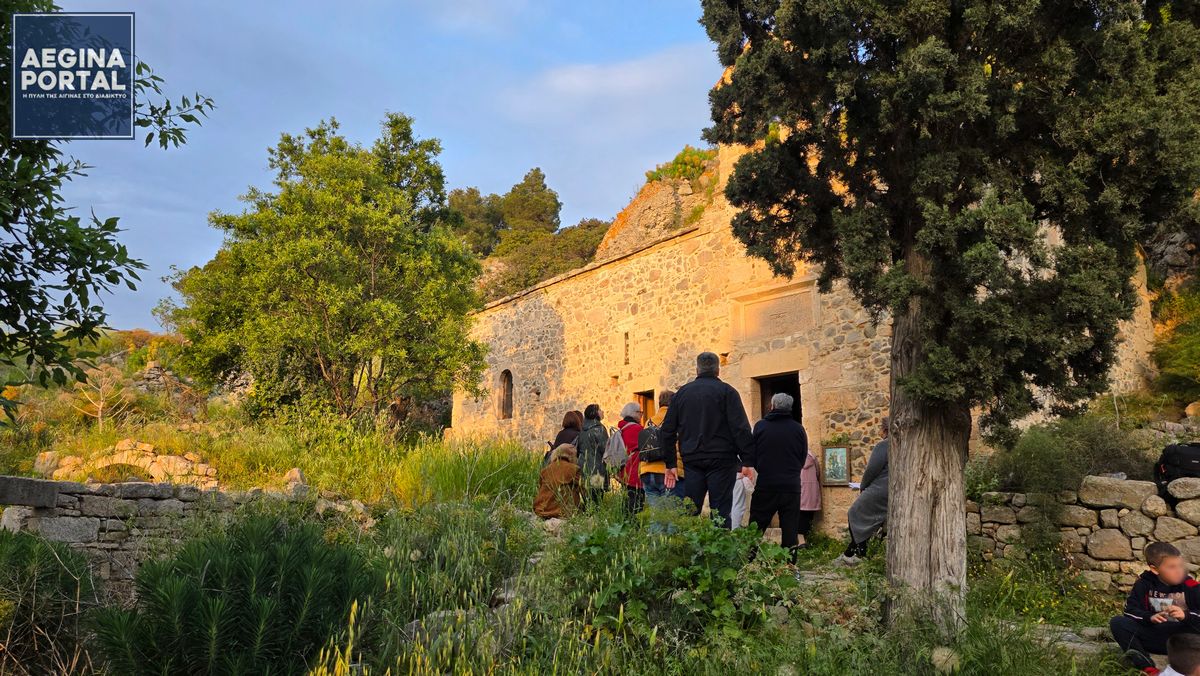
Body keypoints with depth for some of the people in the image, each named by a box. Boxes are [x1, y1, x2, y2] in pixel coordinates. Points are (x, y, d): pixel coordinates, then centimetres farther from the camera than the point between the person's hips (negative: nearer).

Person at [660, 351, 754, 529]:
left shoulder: (681, 393, 12)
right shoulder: (726, 391, -1)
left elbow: (668, 431, 13)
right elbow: (740, 428, -9)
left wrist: (670, 464, 16)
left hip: (692, 461, 4)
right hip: (721, 461, -3)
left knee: (689, 512, 7)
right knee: (720, 514, -2)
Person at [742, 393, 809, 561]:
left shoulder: (760, 426, -5)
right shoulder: (798, 429, -1)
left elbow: (750, 457, -1)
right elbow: (803, 458, 9)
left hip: (765, 485, -1)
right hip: (791, 486, 1)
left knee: (756, 528, 7)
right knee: (790, 529, 8)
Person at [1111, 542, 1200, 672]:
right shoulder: (1144, 584, 0)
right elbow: (1130, 610, -3)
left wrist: (1186, 616, -29)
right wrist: (1150, 617, -22)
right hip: (1154, 635, 2)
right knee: (1117, 622, -22)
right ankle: (1147, 667, -34)